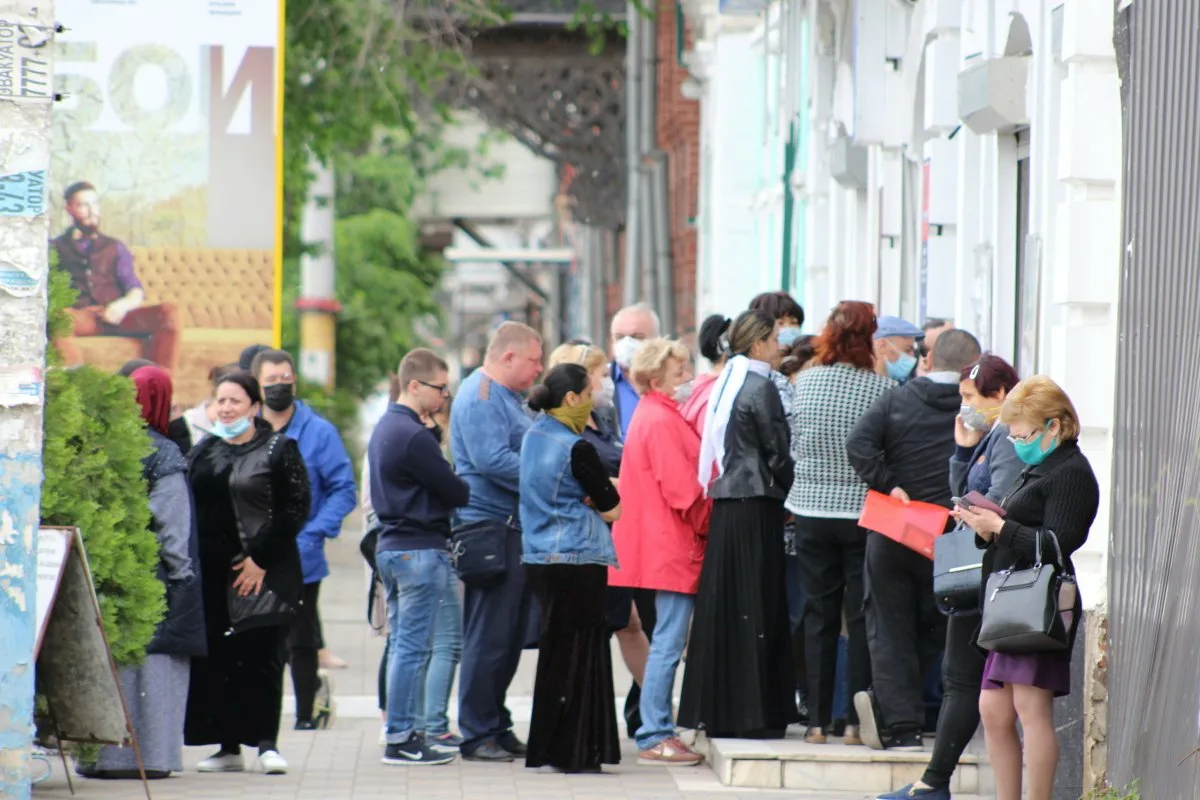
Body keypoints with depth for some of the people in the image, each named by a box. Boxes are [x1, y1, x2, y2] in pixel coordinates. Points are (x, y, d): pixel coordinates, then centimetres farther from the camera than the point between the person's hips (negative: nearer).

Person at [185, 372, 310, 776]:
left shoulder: (279, 450, 0)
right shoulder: (202, 452, 15)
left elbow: (295, 509, -6)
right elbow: (188, 508, 16)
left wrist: (260, 558, -11)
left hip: (264, 573, -5)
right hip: (210, 572, 5)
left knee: (261, 658, -8)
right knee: (216, 661, 3)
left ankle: (266, 743, -5)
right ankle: (228, 746, 9)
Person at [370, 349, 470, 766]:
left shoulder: (386, 428, 15)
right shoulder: (413, 436, -17)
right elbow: (455, 492, -14)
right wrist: (478, 492, 3)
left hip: (392, 545, 10)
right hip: (421, 550, -10)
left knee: (403, 645, 13)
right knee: (413, 648, -6)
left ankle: (406, 733, 18)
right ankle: (402, 740, -4)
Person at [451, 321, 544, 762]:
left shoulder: (506, 396, 21)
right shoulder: (480, 397, -12)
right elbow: (492, 460, -23)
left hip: (516, 528, 10)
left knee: (511, 636, 13)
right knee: (488, 637, -6)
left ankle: (496, 726, 20)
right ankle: (477, 735, -2)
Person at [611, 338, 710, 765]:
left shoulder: (653, 415, 17)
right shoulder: (662, 421, -15)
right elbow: (682, 489, -18)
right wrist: (709, 522, -6)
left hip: (664, 547, 10)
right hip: (673, 547, -10)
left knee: (667, 641, 13)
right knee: (669, 641, -8)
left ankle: (657, 733, 16)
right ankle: (655, 737, -7)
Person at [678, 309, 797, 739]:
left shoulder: (727, 383, 13)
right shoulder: (759, 386, -12)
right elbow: (776, 451, -11)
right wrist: (789, 494, 5)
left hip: (725, 505, 8)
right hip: (756, 506, -8)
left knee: (723, 605, 10)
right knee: (756, 606, -4)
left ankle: (714, 709, 13)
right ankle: (752, 714, -3)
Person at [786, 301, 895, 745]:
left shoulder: (805, 382, -3)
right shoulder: (883, 389, -12)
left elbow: (793, 445, 5)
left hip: (811, 510, 3)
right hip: (864, 511, -3)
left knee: (818, 616, 9)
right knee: (862, 617, 4)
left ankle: (818, 720, 9)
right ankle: (858, 721, 4)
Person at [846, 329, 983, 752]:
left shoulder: (895, 400, 0)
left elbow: (858, 444, -13)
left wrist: (888, 486, -11)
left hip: (891, 536, 1)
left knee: (890, 630, 9)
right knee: (934, 628, 14)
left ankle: (901, 727, 0)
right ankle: (884, 702, -1)